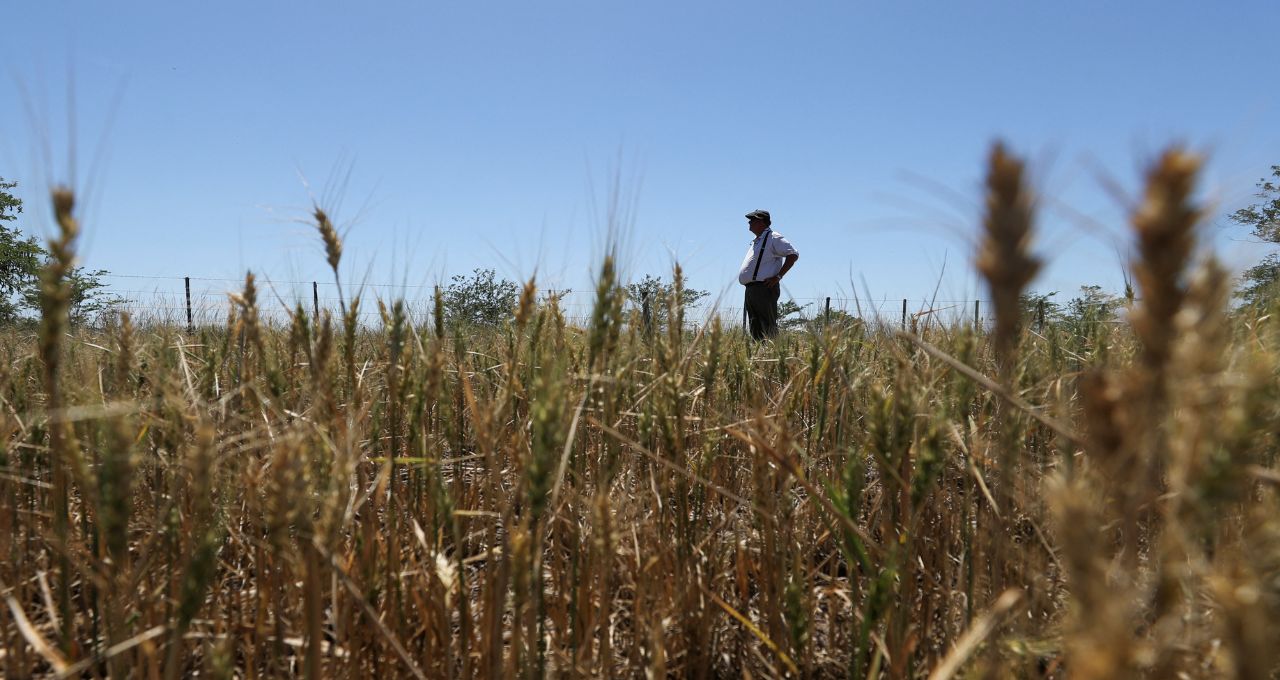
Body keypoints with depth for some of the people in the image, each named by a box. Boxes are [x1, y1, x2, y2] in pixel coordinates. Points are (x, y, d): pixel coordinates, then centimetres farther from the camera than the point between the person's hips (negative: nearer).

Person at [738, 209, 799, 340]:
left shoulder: (773, 238, -5)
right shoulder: (756, 241, 23)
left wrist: (778, 276, -16)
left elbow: (793, 254, -14)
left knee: (768, 329, -11)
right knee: (755, 329, 8)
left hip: (764, 289, -9)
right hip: (751, 290, 9)